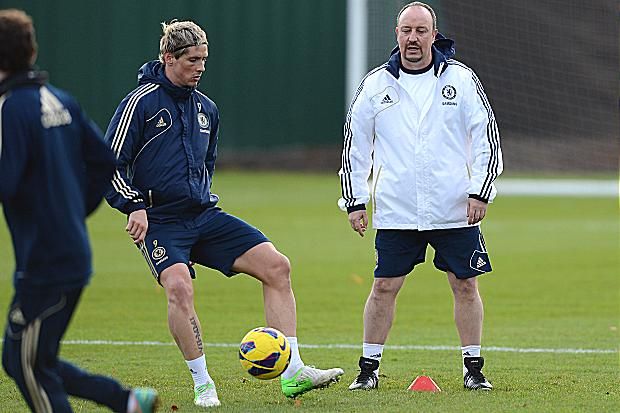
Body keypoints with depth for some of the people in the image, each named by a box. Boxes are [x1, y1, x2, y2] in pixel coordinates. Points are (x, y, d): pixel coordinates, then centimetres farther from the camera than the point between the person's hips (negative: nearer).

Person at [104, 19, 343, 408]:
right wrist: (135, 207, -17)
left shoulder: (206, 108, 13)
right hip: (160, 222, -6)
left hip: (205, 216, 7)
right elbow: (110, 164, -8)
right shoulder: (141, 103, -8)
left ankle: (292, 372, -7)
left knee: (276, 265, -7)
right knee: (178, 286, -32)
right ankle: (203, 385, -16)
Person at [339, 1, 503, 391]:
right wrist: (355, 200, 6)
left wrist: (480, 192, -4)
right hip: (396, 211, 0)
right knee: (384, 287, 0)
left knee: (465, 286, 3)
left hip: (455, 209, 0)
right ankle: (369, 367, 11)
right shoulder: (376, 84, 4)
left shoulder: (461, 78, 1)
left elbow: (487, 137, 3)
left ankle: (474, 367, 14)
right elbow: (356, 144, 10)